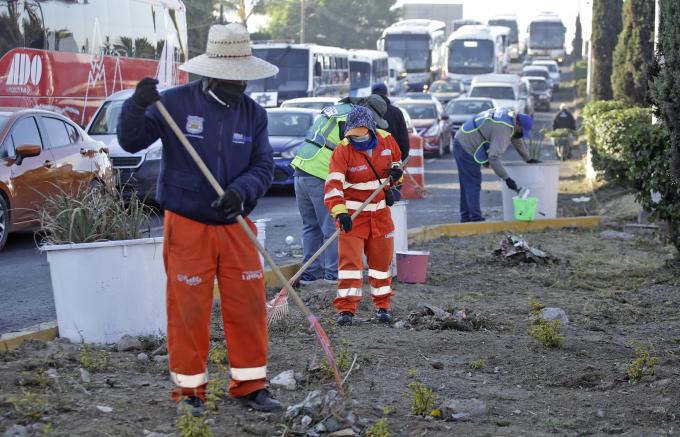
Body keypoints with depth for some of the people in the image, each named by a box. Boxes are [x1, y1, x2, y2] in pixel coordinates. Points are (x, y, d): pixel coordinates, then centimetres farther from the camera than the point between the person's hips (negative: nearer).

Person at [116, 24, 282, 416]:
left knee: (249, 306, 5)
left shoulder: (253, 113, 4)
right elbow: (131, 141, -8)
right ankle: (189, 388, 13)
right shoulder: (176, 103, -7)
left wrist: (241, 192, -22)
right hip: (187, 226, -3)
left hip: (236, 226, 4)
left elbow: (264, 166, -1)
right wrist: (138, 105, -27)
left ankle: (250, 385, 18)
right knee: (189, 309, 0)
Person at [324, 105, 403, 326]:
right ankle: (346, 308, -7)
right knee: (350, 258, -10)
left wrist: (396, 172, -7)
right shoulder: (342, 150, -18)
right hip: (352, 212, -4)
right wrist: (340, 211, -39)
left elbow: (397, 159, 16)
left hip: (380, 210, 4)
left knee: (382, 257, 11)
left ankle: (382, 305, 26)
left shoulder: (386, 140, -5)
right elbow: (333, 183, -27)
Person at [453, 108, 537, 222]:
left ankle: (466, 217, 20)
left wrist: (528, 159, 26)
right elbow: (494, 158, -31)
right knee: (473, 184, -8)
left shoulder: (509, 114, 5)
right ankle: (475, 218, -8)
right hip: (466, 148, -10)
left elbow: (516, 139, 21)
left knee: (467, 184, 15)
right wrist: (507, 179, -28)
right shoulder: (503, 131, -25)